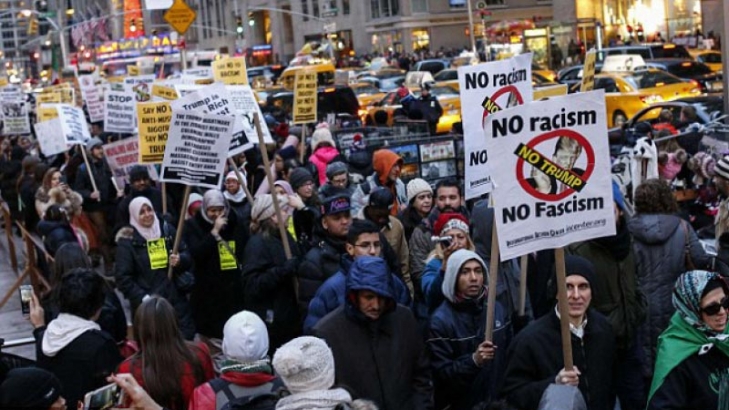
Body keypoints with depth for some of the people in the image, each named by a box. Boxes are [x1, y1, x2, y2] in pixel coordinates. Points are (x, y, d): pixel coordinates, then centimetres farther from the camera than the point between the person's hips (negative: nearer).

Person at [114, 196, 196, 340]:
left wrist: (180, 259, -12)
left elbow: (188, 257, 13)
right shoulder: (127, 240, -3)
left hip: (176, 299, 4)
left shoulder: (167, 230, 7)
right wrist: (142, 297, -17)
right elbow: (122, 276, -8)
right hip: (147, 304, -3)